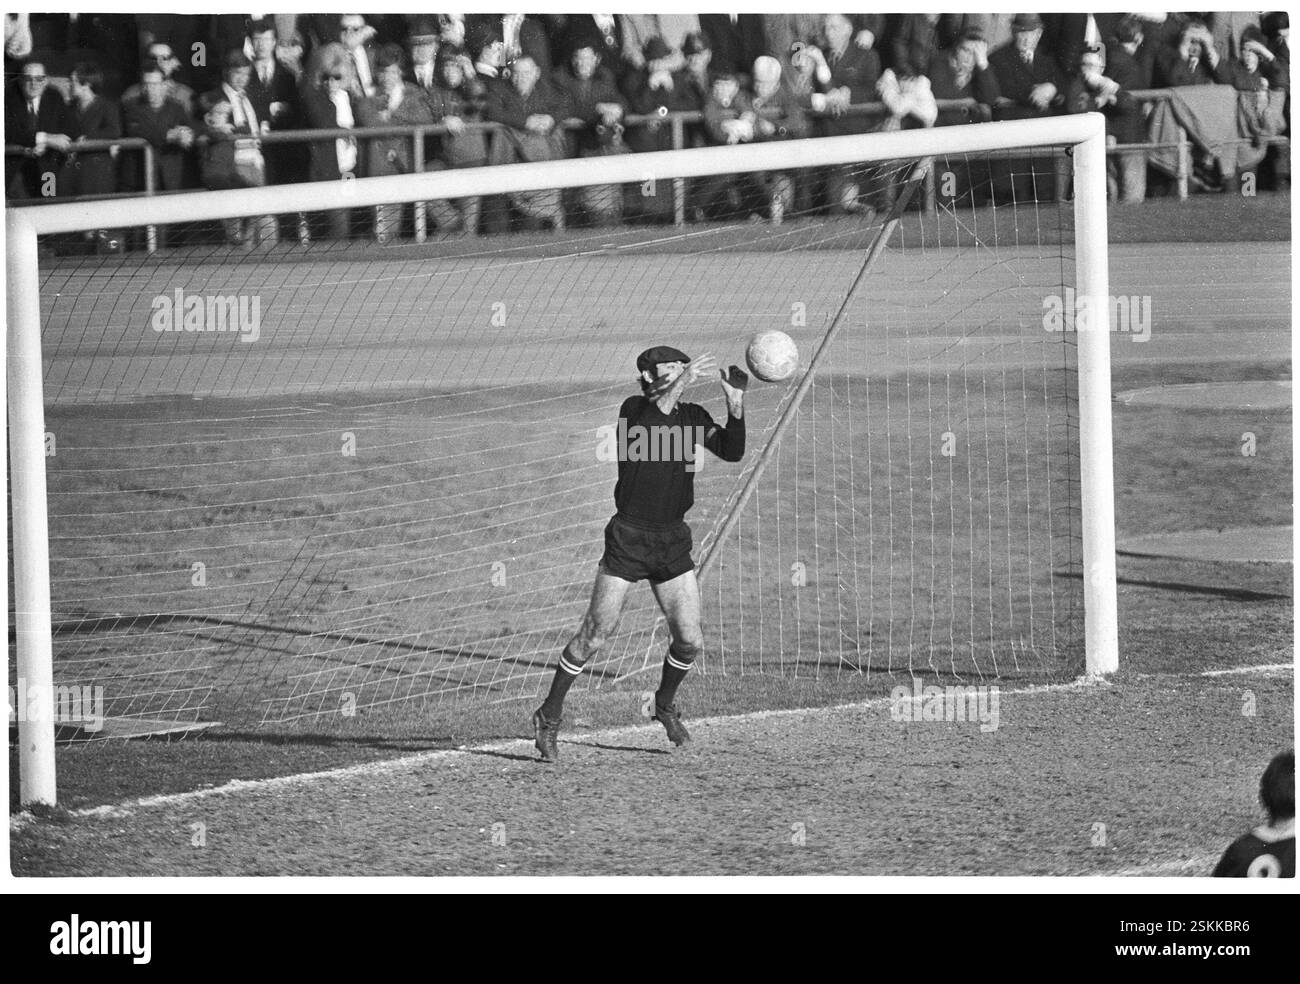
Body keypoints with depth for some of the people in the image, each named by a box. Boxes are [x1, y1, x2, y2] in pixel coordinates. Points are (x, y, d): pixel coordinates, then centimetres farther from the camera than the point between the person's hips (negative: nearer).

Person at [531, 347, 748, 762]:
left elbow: (732, 451, -4)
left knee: (690, 640, 0)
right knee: (595, 634, -5)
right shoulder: (635, 408, -7)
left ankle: (665, 704, 28)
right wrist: (681, 384, -38)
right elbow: (642, 429, -31)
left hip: (673, 541, 5)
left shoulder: (692, 417, 8)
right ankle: (549, 716, 9)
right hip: (628, 537, -5)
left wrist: (735, 402, -17)